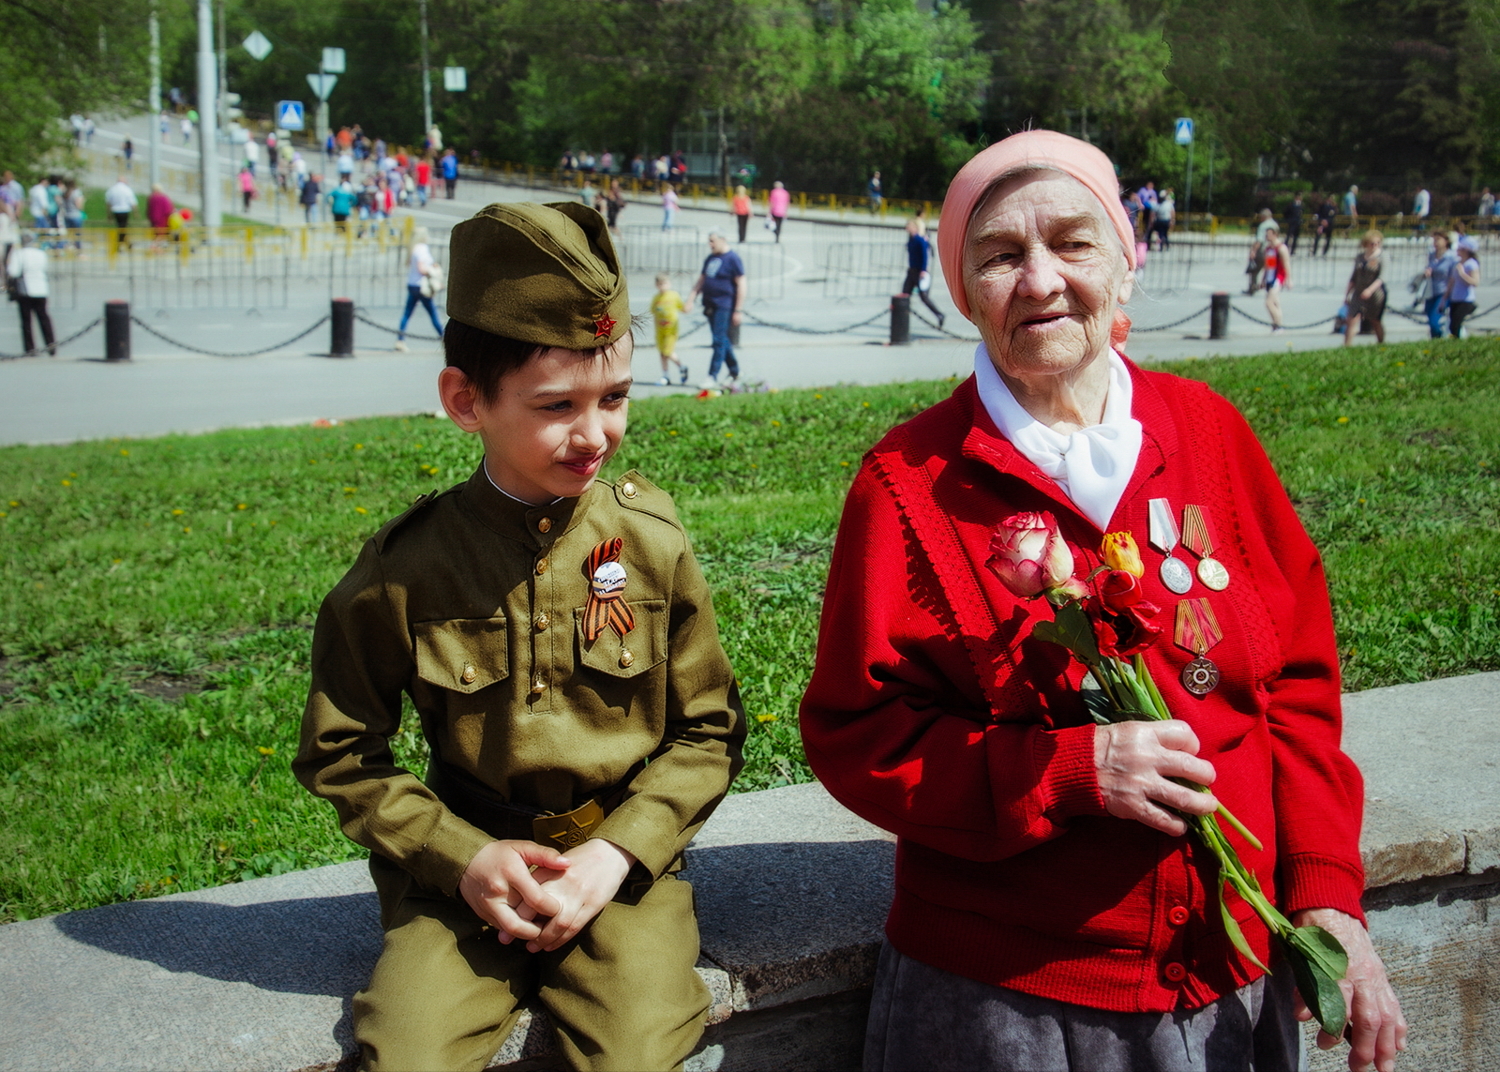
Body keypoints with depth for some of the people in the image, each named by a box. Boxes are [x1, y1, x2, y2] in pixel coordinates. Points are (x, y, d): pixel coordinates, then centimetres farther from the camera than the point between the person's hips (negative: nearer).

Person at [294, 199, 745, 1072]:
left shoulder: (651, 543, -5)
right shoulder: (402, 570, -7)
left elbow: (708, 730, 2)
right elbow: (342, 753, 3)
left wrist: (617, 853, -11)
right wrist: (460, 856, -10)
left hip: (622, 860, 0)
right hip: (466, 868, 0)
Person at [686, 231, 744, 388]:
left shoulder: (732, 259, -8)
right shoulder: (710, 259, 15)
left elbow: (741, 285, -11)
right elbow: (700, 281, 20)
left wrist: (738, 311, -15)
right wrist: (690, 301, 10)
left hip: (725, 306, -8)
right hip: (711, 306, 8)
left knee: (719, 341, -9)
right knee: (723, 341, 12)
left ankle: (713, 377, -8)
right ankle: (735, 373, 22)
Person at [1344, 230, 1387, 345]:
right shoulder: (1359, 257, 6)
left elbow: (1381, 278, -17)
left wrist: (1370, 289, -32)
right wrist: (1347, 293, 12)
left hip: (1375, 293, -3)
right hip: (1358, 293, 4)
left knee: (1375, 321, 11)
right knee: (1352, 320, -6)